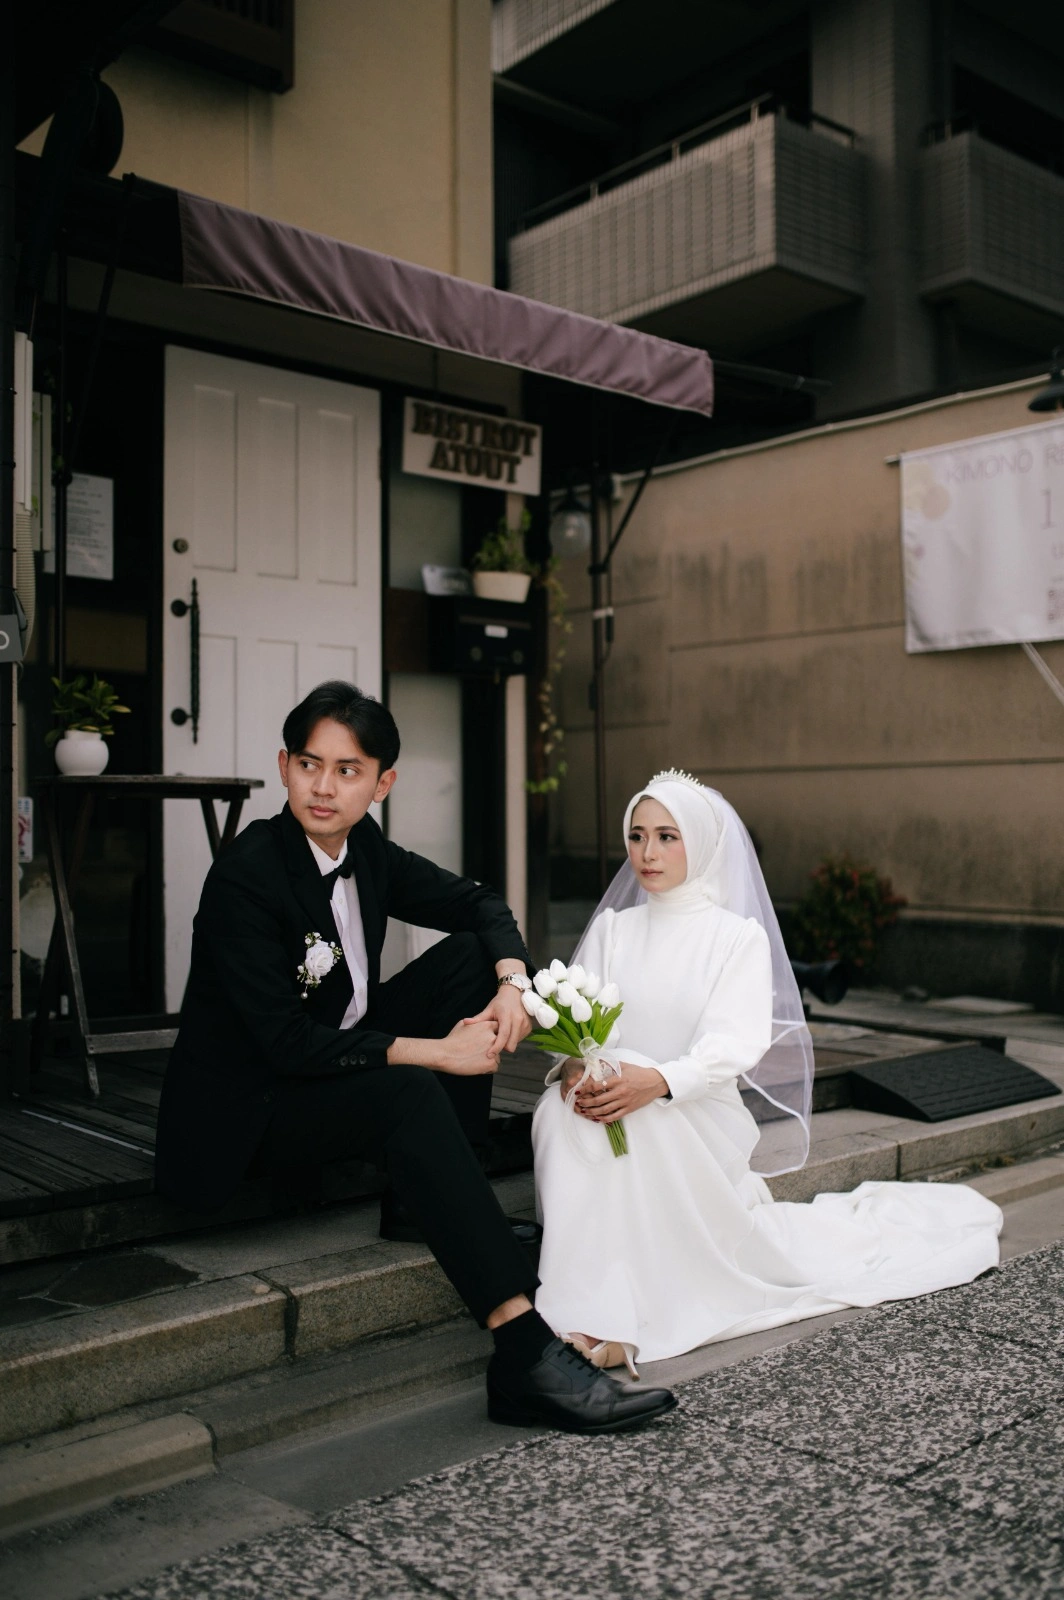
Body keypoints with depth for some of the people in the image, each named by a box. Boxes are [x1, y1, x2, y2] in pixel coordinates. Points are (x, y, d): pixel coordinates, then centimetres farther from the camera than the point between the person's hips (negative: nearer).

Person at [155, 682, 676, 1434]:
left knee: (471, 957, -4)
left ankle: (440, 1194, -4)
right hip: (243, 1113, -8)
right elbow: (286, 1041, -28)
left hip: (335, 1060, 8)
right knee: (406, 1093, -35)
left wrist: (513, 983, -15)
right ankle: (526, 1350, -40)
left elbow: (479, 903, 6)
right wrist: (435, 1052, -28)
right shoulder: (245, 875, -23)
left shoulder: (364, 848, -3)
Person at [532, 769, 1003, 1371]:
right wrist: (575, 1066, -23)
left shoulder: (737, 935, 0)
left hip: (697, 1114, -4)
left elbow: (736, 1043, -13)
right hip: (614, 1095, 4)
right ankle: (598, 1318, -27)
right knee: (562, 1110, -30)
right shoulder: (612, 927, 11)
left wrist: (659, 1082, -31)